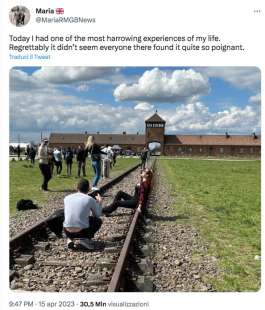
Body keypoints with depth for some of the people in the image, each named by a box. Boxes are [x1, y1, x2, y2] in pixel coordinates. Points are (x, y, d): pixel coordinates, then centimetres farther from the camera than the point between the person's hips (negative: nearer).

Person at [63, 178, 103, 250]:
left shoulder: (67, 198, 7)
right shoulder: (90, 199, -2)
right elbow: (98, 215, 12)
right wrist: (99, 202, 29)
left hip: (67, 232, 3)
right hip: (82, 232, -3)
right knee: (98, 221, 23)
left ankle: (70, 239, 13)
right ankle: (86, 238, 4)